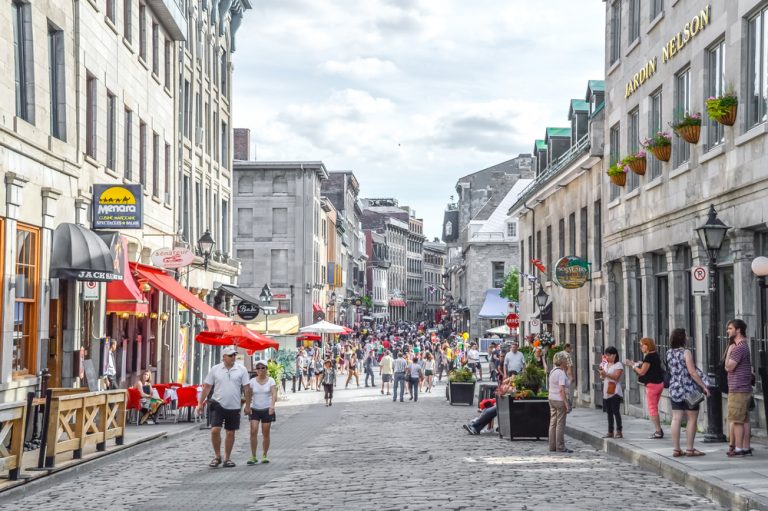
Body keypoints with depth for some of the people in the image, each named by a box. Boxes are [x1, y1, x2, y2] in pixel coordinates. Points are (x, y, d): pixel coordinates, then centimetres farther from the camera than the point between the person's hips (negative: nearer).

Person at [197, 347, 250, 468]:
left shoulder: (242, 370, 0)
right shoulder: (215, 369, 1)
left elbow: (246, 388, 2)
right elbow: (207, 387, 5)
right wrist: (200, 403, 3)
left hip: (234, 407, 1)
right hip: (218, 405, -1)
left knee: (230, 433, 7)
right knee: (215, 430, -11)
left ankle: (227, 458, 19)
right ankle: (217, 456, 7)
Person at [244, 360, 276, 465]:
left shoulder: (271, 381, -2)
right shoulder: (252, 381, 3)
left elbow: (274, 394, -14)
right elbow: (248, 395, 4)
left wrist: (272, 406, -29)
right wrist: (247, 407, -7)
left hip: (267, 410, -1)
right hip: (254, 409, 1)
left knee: (265, 434, 4)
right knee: (253, 432, -12)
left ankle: (264, 456, 15)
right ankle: (253, 456, -8)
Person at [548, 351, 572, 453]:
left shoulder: (552, 371, 13)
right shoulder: (561, 373, -15)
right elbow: (562, 389, -20)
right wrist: (566, 403, -20)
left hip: (551, 399, 9)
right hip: (560, 400, -9)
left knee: (553, 423, 11)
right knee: (560, 424, -4)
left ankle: (552, 446, 14)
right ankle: (560, 447, -2)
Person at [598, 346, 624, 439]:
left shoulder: (618, 365, -6)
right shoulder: (605, 364, 17)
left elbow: (616, 376, -17)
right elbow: (602, 377, 19)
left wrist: (606, 374, -20)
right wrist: (601, 373, -2)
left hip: (615, 392, -7)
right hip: (606, 392, 7)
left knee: (616, 411, -7)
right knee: (609, 412, 10)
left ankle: (619, 432, -3)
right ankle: (610, 432, 14)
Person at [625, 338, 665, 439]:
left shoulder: (649, 357, -16)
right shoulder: (655, 355, 11)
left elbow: (642, 372, -15)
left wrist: (632, 365, -3)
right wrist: (638, 365, 11)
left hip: (652, 384, -9)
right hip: (659, 383, 9)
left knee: (652, 408, -3)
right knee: (654, 408, 16)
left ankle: (658, 431, -3)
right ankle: (659, 430, 17)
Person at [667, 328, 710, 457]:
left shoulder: (669, 353, 6)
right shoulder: (686, 353, -13)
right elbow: (692, 372, -16)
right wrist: (704, 386, -12)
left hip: (674, 389, 6)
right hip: (689, 390, -6)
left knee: (676, 419, 5)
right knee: (691, 419, 4)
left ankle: (676, 449, 6)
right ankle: (690, 449, 5)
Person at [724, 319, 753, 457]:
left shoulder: (738, 347, -15)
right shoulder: (745, 345, 18)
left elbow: (728, 367, -18)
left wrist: (729, 351, -8)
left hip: (738, 390, -10)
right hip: (745, 389, 10)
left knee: (737, 420, -7)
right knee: (744, 420, 10)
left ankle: (738, 448, -7)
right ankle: (746, 447, 12)